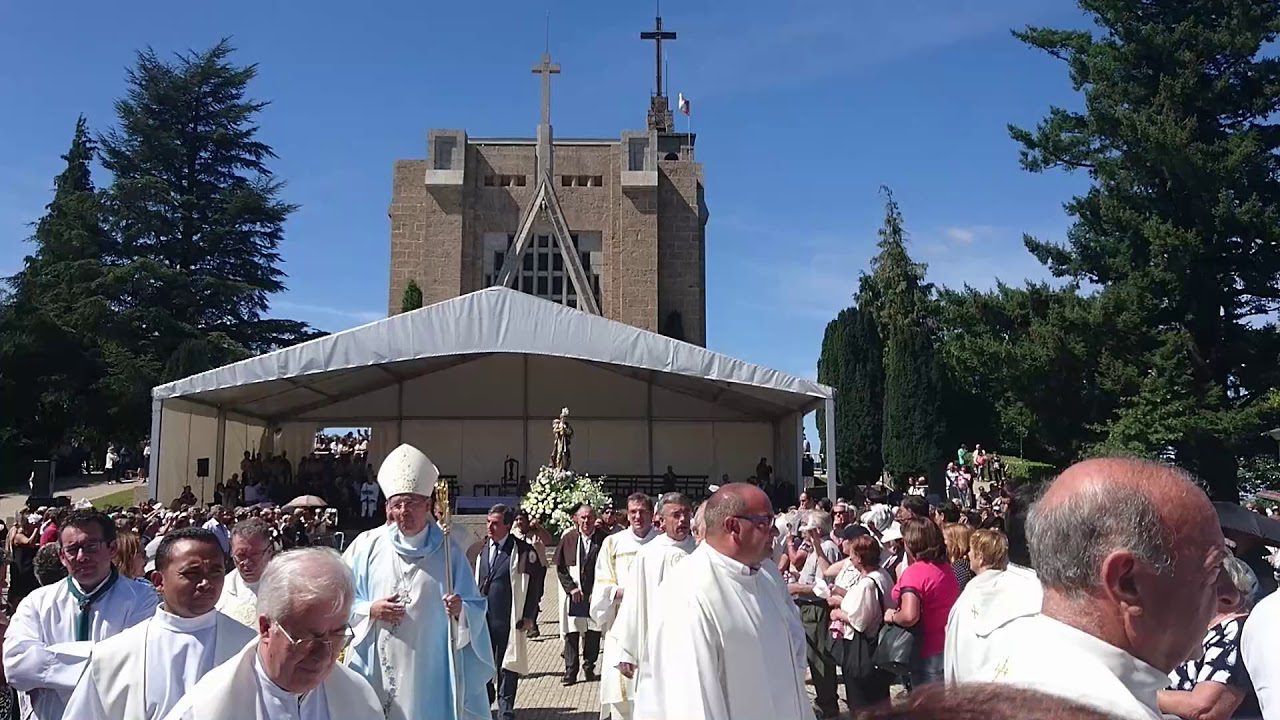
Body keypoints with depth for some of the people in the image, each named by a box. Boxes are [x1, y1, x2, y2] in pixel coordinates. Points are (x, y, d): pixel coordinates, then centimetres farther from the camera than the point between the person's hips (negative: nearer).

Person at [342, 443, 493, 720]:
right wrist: (369, 610, -11)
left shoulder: (448, 550, 0)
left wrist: (460, 610, -20)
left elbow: (476, 606, 1)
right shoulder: (367, 545, 1)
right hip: (378, 669, 1)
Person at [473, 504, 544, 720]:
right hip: (483, 619, 4)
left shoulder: (523, 551, -8)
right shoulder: (481, 550, 8)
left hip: (509, 621, -4)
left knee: (507, 669, 4)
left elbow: (535, 584, -6)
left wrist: (529, 616, -8)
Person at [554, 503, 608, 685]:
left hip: (595, 594, 0)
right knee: (571, 633, 2)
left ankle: (589, 667, 20)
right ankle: (570, 671, 9)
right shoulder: (568, 539, 0)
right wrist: (571, 588, -6)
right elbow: (560, 567, 4)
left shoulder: (603, 539, -3)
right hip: (573, 594, 1)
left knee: (593, 632, 5)